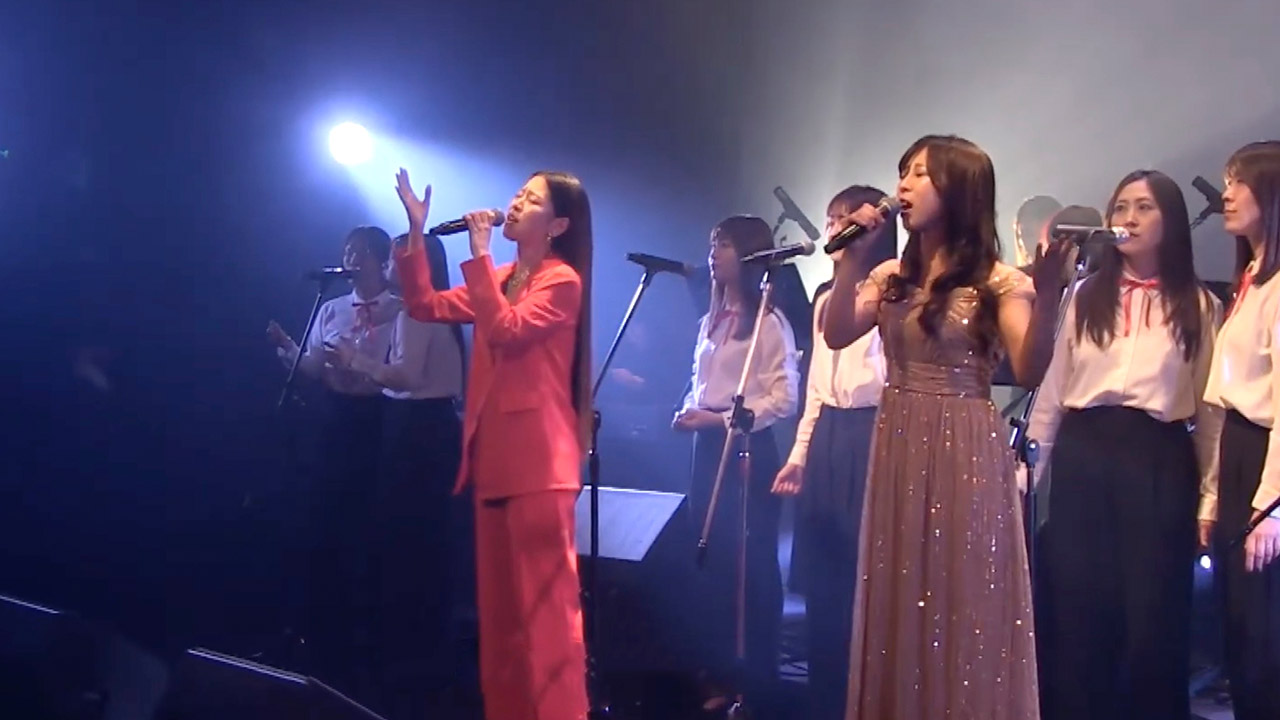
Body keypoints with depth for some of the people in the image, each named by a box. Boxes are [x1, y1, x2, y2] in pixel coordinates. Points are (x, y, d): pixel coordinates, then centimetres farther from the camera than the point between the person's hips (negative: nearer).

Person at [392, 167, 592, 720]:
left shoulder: (562, 281, -6)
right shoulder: (499, 280, 19)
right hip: (494, 455, 9)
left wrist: (479, 254, -15)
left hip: (538, 459, -8)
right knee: (500, 600, 12)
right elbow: (426, 305, 13)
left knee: (544, 600, -8)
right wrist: (417, 233, 7)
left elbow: (506, 331, -20)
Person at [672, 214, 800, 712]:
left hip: (748, 448, -8)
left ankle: (758, 684, 12)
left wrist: (723, 419, -18)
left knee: (753, 565, 1)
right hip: (708, 449, 8)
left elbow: (784, 399, -14)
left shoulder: (769, 322, -8)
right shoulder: (711, 321, 15)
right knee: (711, 563, 11)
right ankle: (718, 676, 22)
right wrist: (689, 412, 0)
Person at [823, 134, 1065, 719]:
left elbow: (1029, 373, -16)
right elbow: (837, 336, -2)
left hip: (966, 455, -5)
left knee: (963, 608, 1)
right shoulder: (891, 276, 11)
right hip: (896, 452, 5)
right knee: (900, 606, 11)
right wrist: (852, 259, -7)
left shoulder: (996, 282, -5)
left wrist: (1047, 294, -29)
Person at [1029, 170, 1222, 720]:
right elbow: (1052, 387, 11)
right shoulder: (1086, 296, 12)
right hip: (1082, 456, 2)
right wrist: (1030, 466, 8)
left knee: (1151, 611, 2)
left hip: (1158, 463, -2)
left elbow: (1211, 406, 4)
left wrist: (1212, 494, -1)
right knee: (1075, 609, 5)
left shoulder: (1199, 306, 6)